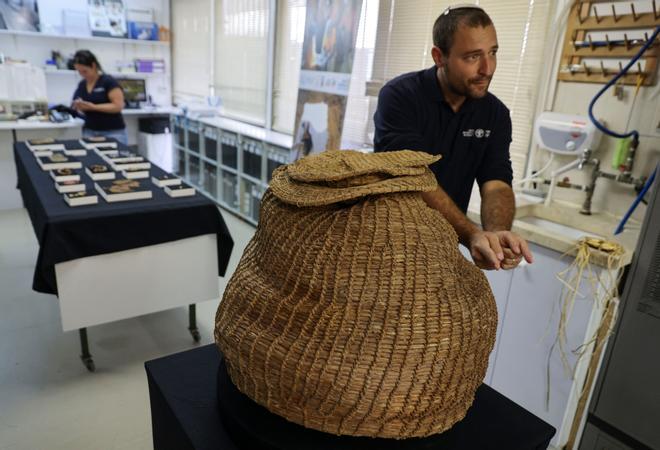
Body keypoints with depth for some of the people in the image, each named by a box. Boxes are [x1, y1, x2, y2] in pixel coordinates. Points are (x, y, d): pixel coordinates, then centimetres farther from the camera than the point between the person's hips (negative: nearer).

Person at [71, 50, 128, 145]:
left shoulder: (108, 81, -9)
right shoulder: (81, 85, 10)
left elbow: (118, 106, -16)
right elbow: (83, 109, 17)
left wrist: (93, 107, -21)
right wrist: (79, 106, -6)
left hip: (113, 133, -6)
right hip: (89, 132, 6)